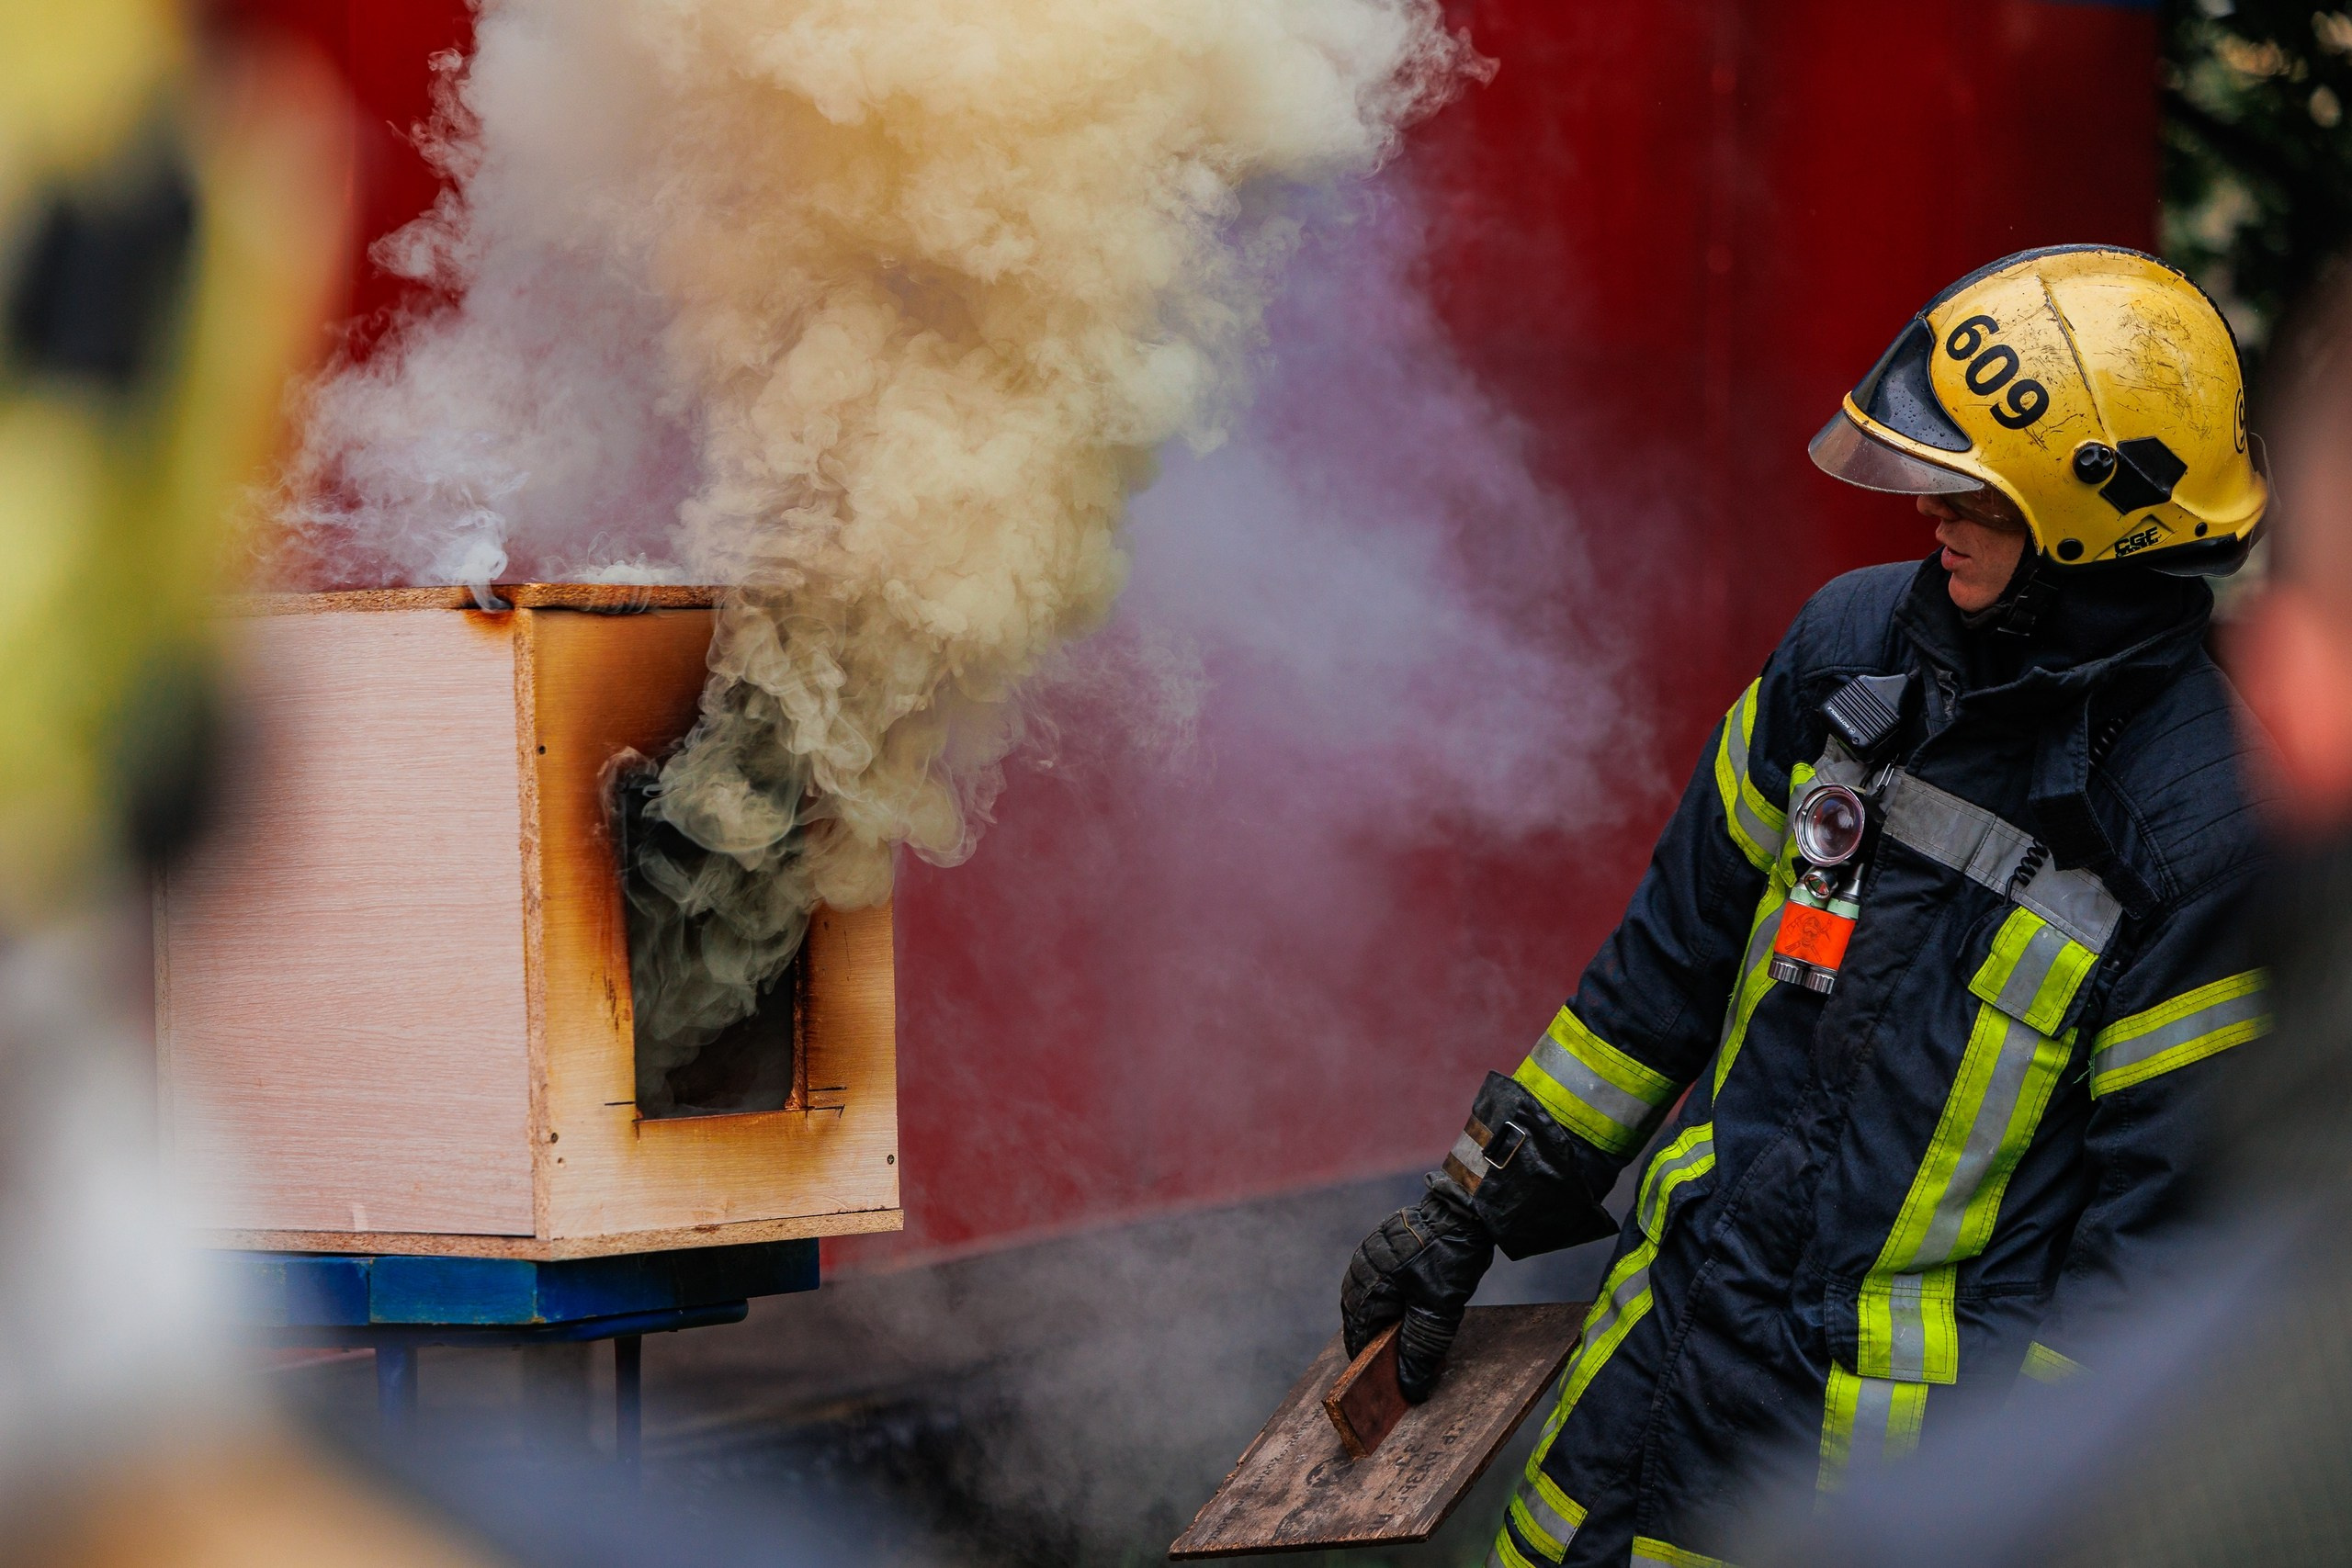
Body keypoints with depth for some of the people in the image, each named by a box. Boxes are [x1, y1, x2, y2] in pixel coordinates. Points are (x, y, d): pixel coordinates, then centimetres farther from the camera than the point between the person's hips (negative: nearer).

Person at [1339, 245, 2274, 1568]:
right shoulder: (1859, 643, 0)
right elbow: (1682, 947, 11)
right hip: (1678, 1328, 6)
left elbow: (2163, 1223, -16)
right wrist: (1480, 1207, 12)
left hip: (1908, 1412, -6)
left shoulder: (2212, 826, -19)